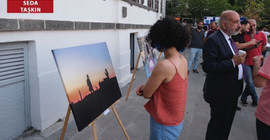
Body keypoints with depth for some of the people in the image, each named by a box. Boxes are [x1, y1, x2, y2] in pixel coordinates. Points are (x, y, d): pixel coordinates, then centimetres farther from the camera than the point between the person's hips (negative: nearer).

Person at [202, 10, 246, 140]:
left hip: (232, 92, 10)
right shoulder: (213, 40, -21)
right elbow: (207, 66, -29)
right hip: (221, 93, -10)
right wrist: (232, 62, -30)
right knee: (217, 126, 6)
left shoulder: (228, 38, 10)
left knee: (227, 124, 23)